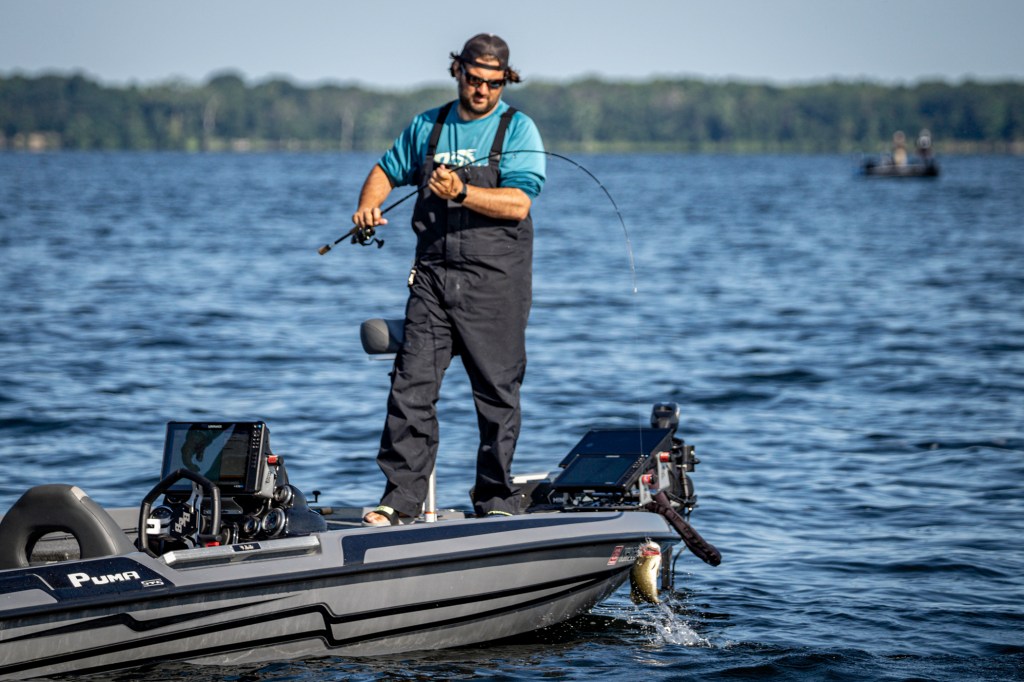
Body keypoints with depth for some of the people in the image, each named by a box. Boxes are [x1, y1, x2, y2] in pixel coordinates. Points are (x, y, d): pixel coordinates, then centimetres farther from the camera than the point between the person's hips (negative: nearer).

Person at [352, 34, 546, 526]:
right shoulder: (427, 126, 14)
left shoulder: (518, 129, 0)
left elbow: (518, 204, -12)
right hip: (433, 276, 3)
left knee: (497, 392, 1)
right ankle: (400, 497, -2)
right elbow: (387, 170, 26)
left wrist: (461, 193, -25)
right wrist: (368, 206, 5)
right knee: (411, 385, -5)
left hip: (494, 281, -3)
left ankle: (496, 499, 11)